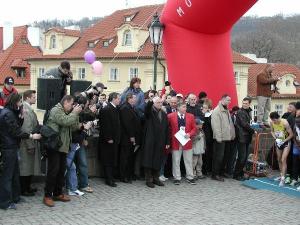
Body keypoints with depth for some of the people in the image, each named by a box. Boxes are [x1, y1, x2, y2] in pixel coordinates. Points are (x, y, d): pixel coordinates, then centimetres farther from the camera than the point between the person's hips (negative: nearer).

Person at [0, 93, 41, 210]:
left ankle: (15, 197, 28)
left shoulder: (10, 112, 13)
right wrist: (31, 136, -15)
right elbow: (15, 132, -19)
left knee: (15, 172, 17)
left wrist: (21, 116, 2)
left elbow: (17, 126, 15)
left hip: (11, 147, 10)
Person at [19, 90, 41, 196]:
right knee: (25, 167, 0)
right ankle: (23, 190, 10)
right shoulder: (25, 109, -18)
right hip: (27, 144, -10)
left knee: (30, 166, 17)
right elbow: (26, 129, -22)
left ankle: (27, 187, 28)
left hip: (31, 143, 10)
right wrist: (30, 145, -21)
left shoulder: (29, 108, 12)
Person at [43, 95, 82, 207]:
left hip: (63, 146, 9)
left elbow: (75, 127, 14)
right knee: (53, 171, -8)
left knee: (62, 170, 12)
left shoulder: (67, 113, 20)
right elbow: (65, 121, -22)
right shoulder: (56, 110, -9)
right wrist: (74, 113, -9)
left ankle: (58, 193, 21)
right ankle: (47, 196, -2)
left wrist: (76, 114, 4)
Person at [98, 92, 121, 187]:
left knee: (113, 159, 13)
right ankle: (109, 179, 5)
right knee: (108, 160, -1)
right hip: (108, 140, -9)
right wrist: (108, 138, -20)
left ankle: (111, 177, 22)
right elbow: (105, 125, -20)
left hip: (114, 139, 9)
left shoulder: (115, 109, 12)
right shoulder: (106, 110, -16)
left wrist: (117, 137, 13)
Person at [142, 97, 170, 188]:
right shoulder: (150, 112, -1)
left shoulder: (164, 114, 13)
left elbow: (166, 129, 12)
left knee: (158, 161, 9)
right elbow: (146, 108, -26)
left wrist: (167, 142, 7)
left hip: (160, 142, 5)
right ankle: (148, 179, 6)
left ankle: (155, 178, 20)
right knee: (149, 160, -1)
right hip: (150, 141, -4)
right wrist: (151, 101, -46)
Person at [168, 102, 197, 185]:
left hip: (187, 141, 2)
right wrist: (171, 137, -7)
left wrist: (189, 134, -11)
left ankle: (190, 177, 18)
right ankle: (177, 178, 16)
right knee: (176, 161, 5)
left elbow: (194, 128, 5)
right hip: (176, 142, -2)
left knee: (189, 161, 8)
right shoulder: (171, 116, -4)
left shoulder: (191, 116, 4)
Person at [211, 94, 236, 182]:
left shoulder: (226, 110, 17)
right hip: (220, 138, -9)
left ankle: (221, 172, 22)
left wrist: (232, 134, 14)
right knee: (219, 156, -5)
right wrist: (218, 137, -21)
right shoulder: (216, 110, -12)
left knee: (224, 156, 13)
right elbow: (215, 125, -18)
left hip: (227, 137, 9)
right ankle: (215, 174, 2)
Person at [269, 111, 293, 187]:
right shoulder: (272, 123, -15)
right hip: (278, 142, 5)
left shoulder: (285, 123, -29)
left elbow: (291, 134, -20)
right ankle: (281, 175, 32)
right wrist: (275, 138, -12)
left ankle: (283, 179, -12)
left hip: (286, 142, -5)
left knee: (283, 160, -13)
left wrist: (283, 141, -25)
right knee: (279, 160, 15)